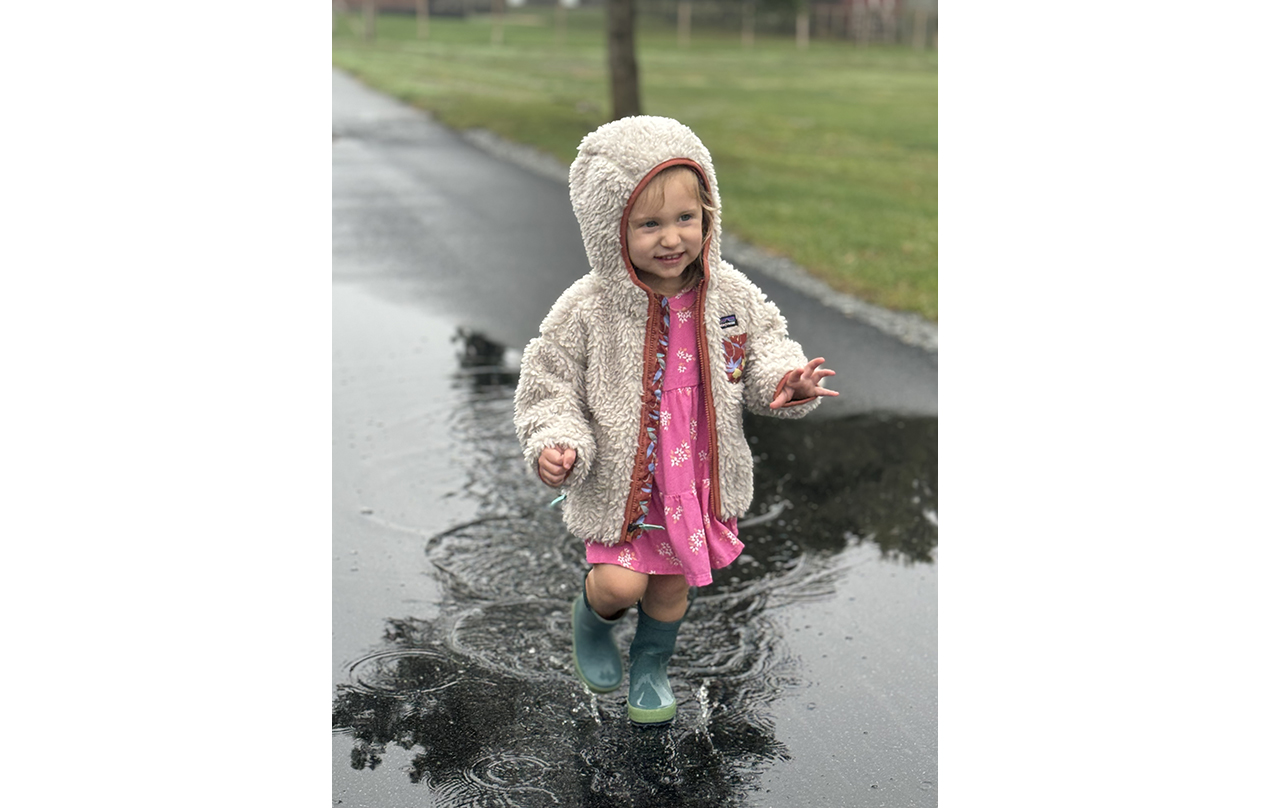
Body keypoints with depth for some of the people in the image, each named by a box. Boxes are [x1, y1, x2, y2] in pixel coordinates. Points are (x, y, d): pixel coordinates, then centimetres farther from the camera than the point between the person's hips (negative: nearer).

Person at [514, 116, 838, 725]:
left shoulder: (729, 293, -11)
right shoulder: (586, 310, -19)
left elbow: (762, 346, 4)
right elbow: (548, 385, -9)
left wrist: (785, 380, -17)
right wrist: (555, 445, -26)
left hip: (698, 475, 3)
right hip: (620, 479, -3)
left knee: (672, 583, 17)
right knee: (621, 583, -9)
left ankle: (652, 664, 48)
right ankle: (592, 620, 30)